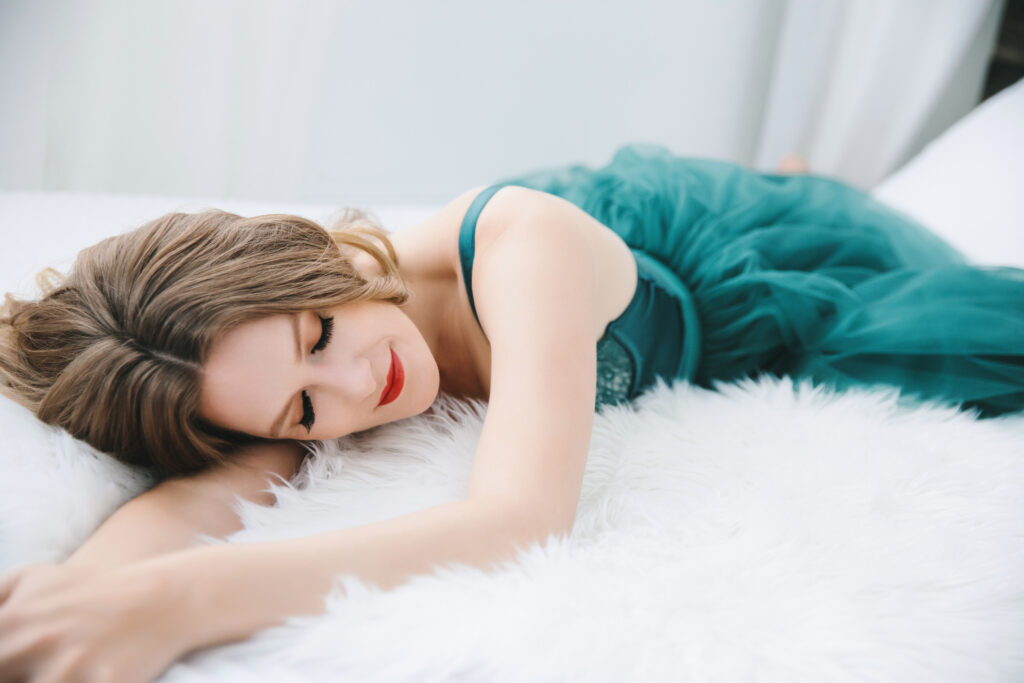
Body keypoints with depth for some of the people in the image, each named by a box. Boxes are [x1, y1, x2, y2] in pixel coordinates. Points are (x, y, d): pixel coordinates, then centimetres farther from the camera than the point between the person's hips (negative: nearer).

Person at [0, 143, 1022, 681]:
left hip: (762, 256, -3)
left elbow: (526, 521, -59)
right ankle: (788, 180, 61)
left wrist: (178, 600, -67)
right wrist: (84, 579, -64)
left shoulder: (523, 246, -48)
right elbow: (212, 491, -42)